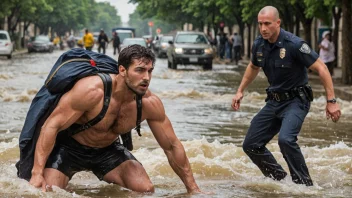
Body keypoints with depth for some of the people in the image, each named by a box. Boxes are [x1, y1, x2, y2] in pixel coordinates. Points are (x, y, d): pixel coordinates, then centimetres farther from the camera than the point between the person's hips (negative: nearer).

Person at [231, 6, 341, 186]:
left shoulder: (294, 44, -21)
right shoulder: (259, 44, -1)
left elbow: (321, 68, -18)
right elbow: (253, 67, 22)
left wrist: (331, 101, -21)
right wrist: (240, 91, 20)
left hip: (296, 101, -7)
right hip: (274, 101, 7)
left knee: (286, 139, -31)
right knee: (251, 145, 5)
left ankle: (304, 184, -18)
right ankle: (279, 178, 21)